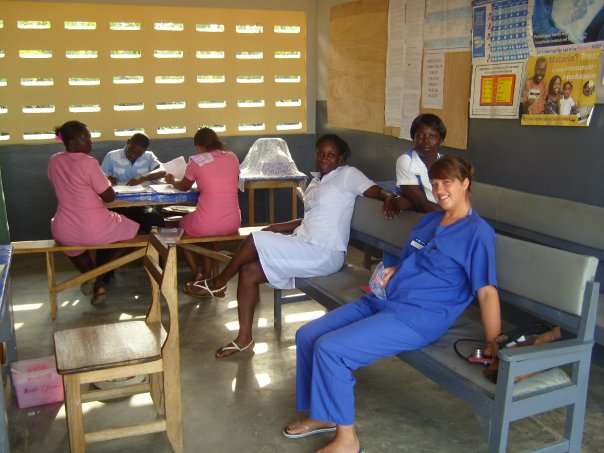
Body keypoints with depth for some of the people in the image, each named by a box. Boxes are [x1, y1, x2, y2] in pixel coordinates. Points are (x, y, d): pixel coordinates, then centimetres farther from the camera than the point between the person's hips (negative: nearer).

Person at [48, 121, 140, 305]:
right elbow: (109, 197, -12)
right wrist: (106, 183, 8)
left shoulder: (54, 161, 2)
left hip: (64, 233, 6)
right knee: (129, 230, 24)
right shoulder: (88, 162, -18)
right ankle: (98, 282, 17)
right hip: (95, 231, -6)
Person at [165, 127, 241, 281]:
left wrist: (172, 180, 36)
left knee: (182, 224, 30)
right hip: (233, 223, 4)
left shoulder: (196, 161, -4)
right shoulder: (232, 157, 6)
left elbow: (184, 187, 15)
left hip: (207, 225, -4)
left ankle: (196, 275, 27)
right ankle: (207, 277, 32)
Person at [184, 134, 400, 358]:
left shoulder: (348, 175, -4)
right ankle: (244, 338, 5)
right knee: (248, 271, -3)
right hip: (304, 246, 9)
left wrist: (390, 197, -37)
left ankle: (218, 283, 10)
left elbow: (378, 191, -13)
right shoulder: (315, 181, 19)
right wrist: (274, 229, 15)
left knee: (253, 241, -16)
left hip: (324, 254, -9)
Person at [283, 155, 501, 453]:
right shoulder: (429, 220, 18)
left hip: (416, 318, -9)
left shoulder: (477, 232, -7)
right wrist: (390, 272, 8)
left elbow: (487, 291, -13)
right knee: (306, 336, 0)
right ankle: (323, 415, 16)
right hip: (382, 301, 9)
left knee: (329, 348, -22)